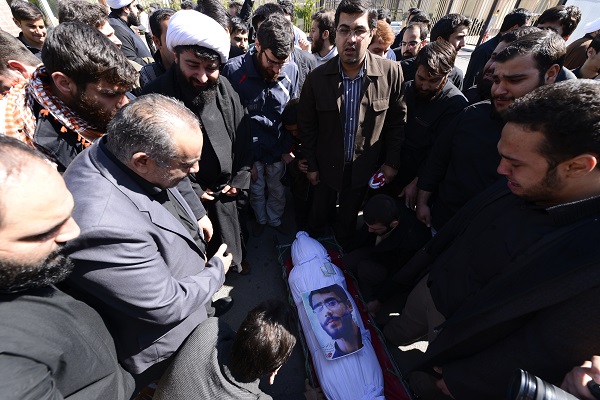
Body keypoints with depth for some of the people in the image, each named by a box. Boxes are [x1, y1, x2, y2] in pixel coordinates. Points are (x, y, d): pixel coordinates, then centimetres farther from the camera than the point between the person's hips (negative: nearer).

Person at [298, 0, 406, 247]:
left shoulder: (391, 73, -15)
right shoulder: (317, 78, -15)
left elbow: (397, 121, -3)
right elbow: (307, 127, -5)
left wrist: (392, 162, -2)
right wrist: (311, 165, -1)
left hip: (364, 165, 0)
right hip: (327, 164, 0)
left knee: (349, 216, 23)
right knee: (320, 211, 22)